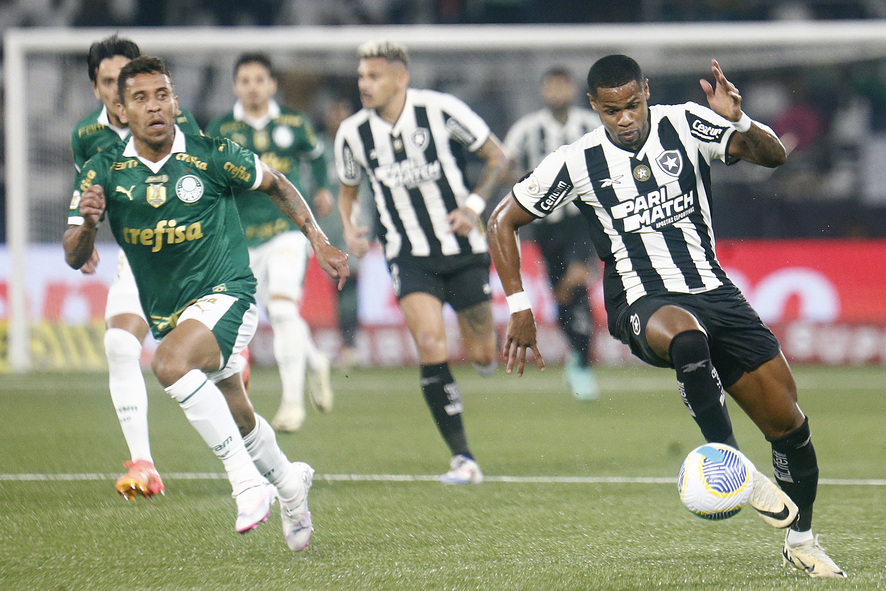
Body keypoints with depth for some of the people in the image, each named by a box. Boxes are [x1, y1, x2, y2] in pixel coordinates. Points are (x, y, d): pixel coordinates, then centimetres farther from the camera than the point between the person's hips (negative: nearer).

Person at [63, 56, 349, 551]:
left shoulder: (212, 156, -12)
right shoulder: (104, 172, -5)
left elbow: (274, 184, 7)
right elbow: (75, 258, -7)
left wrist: (319, 241, 4)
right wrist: (87, 222, -29)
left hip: (225, 294, -5)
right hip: (167, 313, 5)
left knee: (170, 363, -33)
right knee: (238, 417, 19)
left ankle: (248, 478, -28)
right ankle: (288, 482, 48)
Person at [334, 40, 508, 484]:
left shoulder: (442, 111, -13)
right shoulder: (353, 133, -4)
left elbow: (496, 156, -1)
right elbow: (347, 189, 14)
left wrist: (475, 204, -14)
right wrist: (348, 228, -5)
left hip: (463, 249, -1)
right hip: (410, 257, 1)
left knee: (482, 357, 4)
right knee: (431, 347, -19)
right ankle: (462, 459, -14)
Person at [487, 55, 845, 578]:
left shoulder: (685, 126, -1)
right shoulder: (577, 163, -3)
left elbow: (772, 156, -8)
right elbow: (503, 221, 7)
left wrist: (739, 122, -29)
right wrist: (520, 308, 0)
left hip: (713, 291, 3)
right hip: (641, 303, -3)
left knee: (789, 424, 0)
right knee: (686, 335, -42)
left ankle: (802, 540, 23)